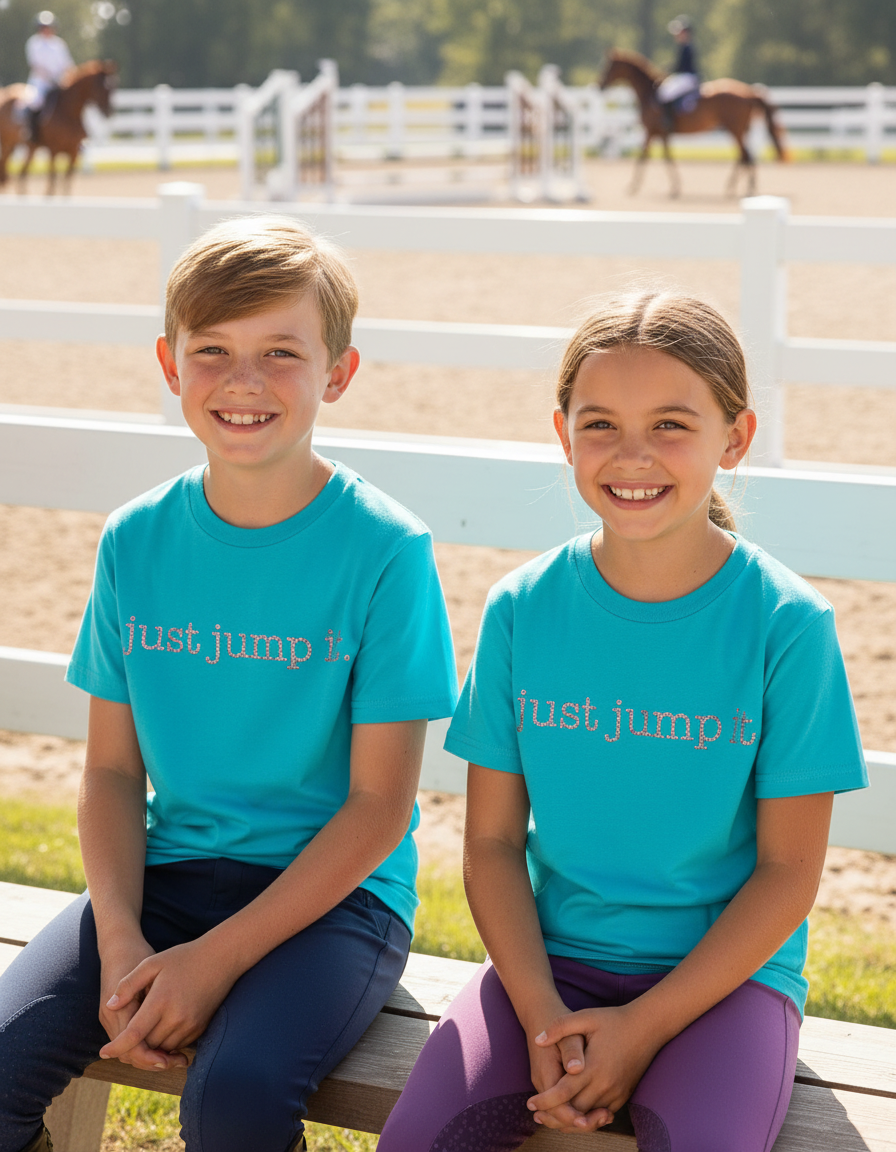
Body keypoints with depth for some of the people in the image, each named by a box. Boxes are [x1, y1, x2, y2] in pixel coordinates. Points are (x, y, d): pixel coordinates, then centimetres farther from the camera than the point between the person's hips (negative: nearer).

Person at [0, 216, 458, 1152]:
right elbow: (113, 768, 7)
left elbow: (379, 805, -10)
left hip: (333, 893, -4)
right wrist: (121, 941, -11)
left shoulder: (385, 550, -10)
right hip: (167, 871, 4)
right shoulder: (136, 541, 3)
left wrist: (217, 957, -16)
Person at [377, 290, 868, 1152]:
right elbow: (493, 840, 2)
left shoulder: (786, 624, -8)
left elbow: (788, 869, -6)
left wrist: (645, 1026, -13)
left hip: (726, 970, -2)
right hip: (551, 957, 2)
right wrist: (541, 1016, -11)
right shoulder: (523, 609, -1)